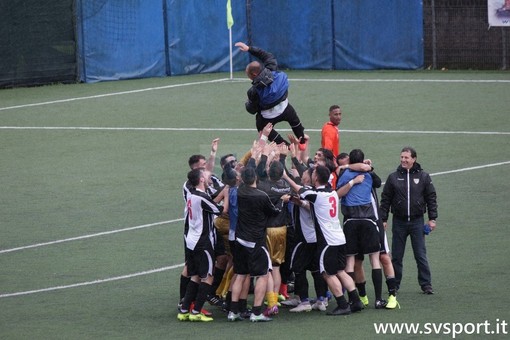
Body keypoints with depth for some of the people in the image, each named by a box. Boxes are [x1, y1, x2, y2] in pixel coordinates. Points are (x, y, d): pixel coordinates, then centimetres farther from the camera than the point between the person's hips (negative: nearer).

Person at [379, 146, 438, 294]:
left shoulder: (423, 177, 1)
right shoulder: (393, 177, 3)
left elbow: (431, 198, 5)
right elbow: (385, 199, 5)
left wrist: (432, 218, -1)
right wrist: (383, 219, 1)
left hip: (417, 221, -1)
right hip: (399, 221, 1)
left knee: (421, 255, 0)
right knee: (396, 256, 6)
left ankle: (426, 284, 6)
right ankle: (394, 284, 14)